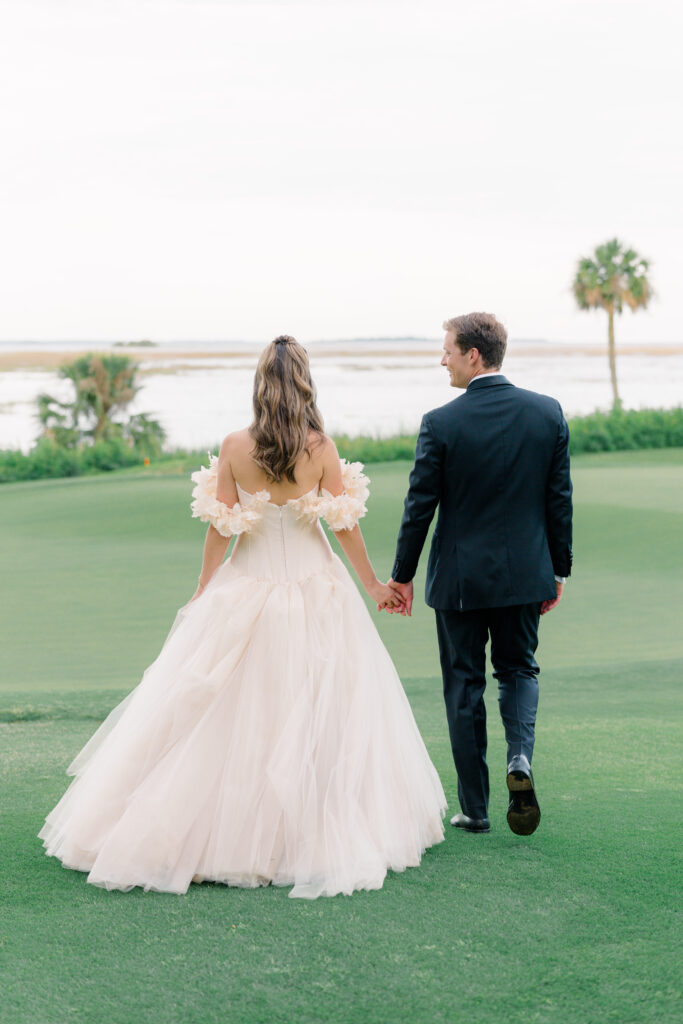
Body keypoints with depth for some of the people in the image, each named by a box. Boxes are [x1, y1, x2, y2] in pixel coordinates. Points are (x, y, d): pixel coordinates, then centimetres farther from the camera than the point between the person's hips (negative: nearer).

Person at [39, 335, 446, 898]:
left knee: (227, 717, 10)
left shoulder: (235, 448, -7)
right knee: (320, 716, 8)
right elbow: (345, 525, -4)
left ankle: (223, 831, 15)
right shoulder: (321, 447, -9)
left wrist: (202, 592, 8)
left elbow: (220, 529, -4)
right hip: (316, 590, -1)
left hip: (247, 592, 1)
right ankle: (314, 831, 13)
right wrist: (375, 584, 9)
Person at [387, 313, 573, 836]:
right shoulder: (548, 412, -3)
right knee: (519, 669, 21)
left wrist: (403, 575, 4)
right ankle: (521, 756, -6)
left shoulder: (441, 423, -12)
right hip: (526, 572, 3)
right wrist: (558, 570, 11)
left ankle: (475, 808, 14)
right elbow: (560, 499, 1)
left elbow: (420, 505, -7)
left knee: (465, 685, 9)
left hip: (461, 577, -2)